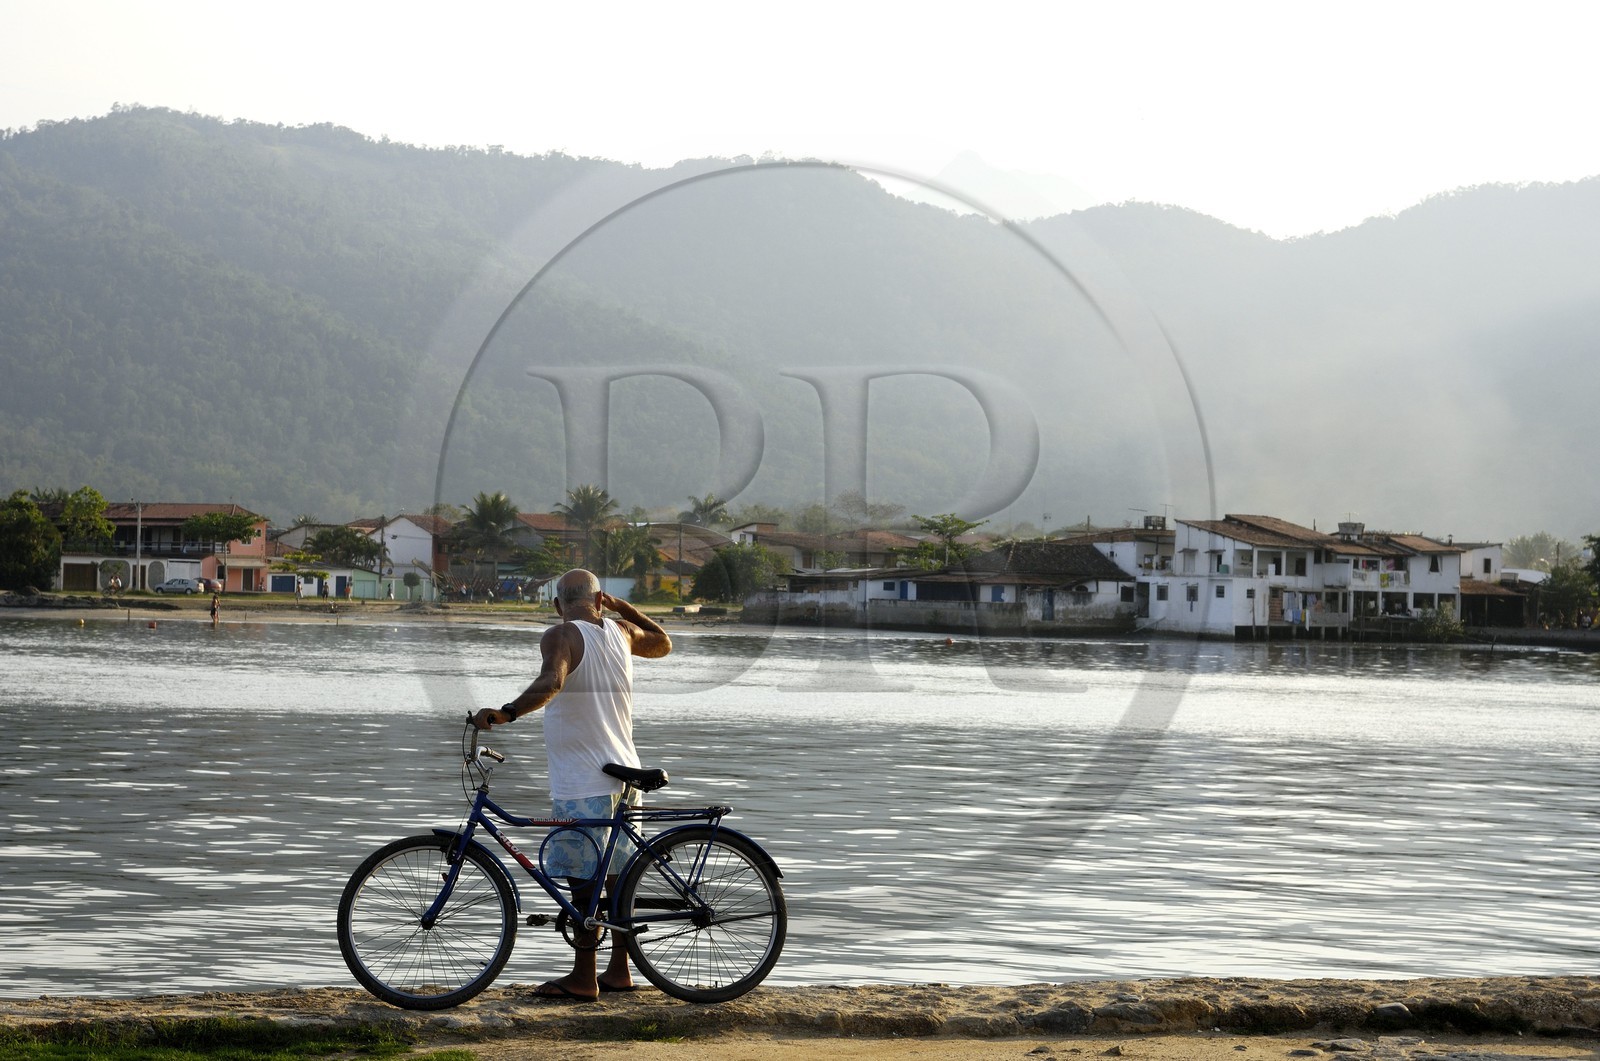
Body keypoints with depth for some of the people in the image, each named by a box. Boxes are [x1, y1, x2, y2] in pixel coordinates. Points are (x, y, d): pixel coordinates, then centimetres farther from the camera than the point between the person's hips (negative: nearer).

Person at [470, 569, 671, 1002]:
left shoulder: (560, 637, -10)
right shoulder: (621, 632, 9)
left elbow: (550, 683, -31)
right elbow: (662, 644, 30)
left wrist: (506, 712, -40)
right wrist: (623, 608, 32)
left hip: (581, 783, -7)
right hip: (623, 772, 7)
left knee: (583, 879, -4)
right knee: (618, 873, 14)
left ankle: (583, 978, -1)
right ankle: (619, 970, 20)